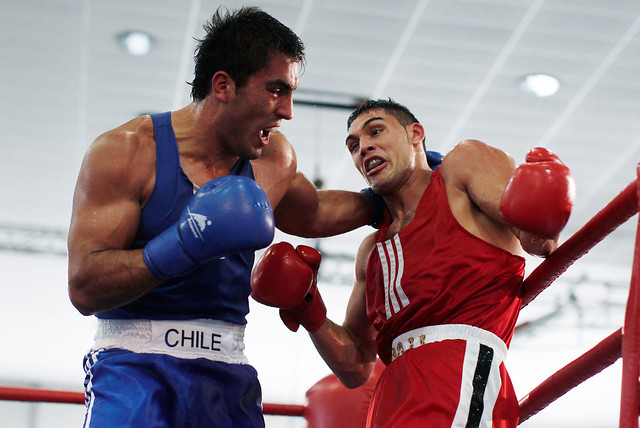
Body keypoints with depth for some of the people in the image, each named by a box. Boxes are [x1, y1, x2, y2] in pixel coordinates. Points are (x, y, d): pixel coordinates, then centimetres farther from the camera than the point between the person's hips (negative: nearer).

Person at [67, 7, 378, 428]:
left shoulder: (273, 157, 8)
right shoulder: (125, 151, -8)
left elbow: (312, 215, 32)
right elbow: (84, 287, -16)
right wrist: (184, 245, -27)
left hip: (228, 373, 5)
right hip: (134, 362, -5)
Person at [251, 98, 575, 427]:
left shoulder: (464, 163, 12)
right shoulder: (372, 250, 26)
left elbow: (538, 241, -2)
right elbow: (355, 368, 26)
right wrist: (309, 312, 11)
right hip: (394, 394, 6)